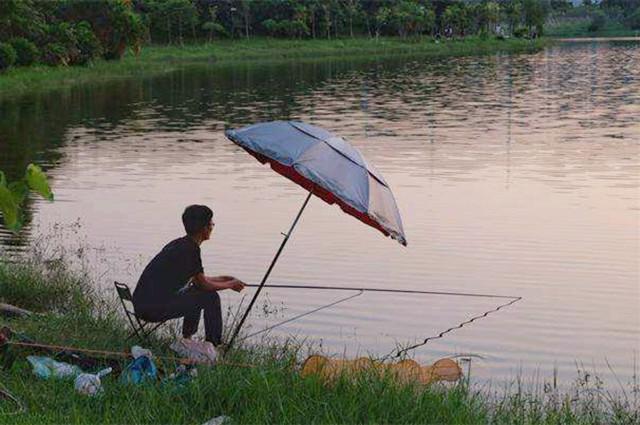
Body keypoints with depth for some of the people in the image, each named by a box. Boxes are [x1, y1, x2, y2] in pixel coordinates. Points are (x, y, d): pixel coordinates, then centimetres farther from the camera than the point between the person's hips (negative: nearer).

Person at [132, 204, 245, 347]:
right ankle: (213, 346, 4)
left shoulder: (178, 244, 14)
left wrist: (222, 279, 29)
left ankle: (187, 340, 30)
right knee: (210, 297, -6)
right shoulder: (190, 249, -14)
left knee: (196, 293, 27)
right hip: (154, 309, -10)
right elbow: (203, 285, -6)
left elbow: (196, 279, 27)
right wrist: (231, 284, 8)